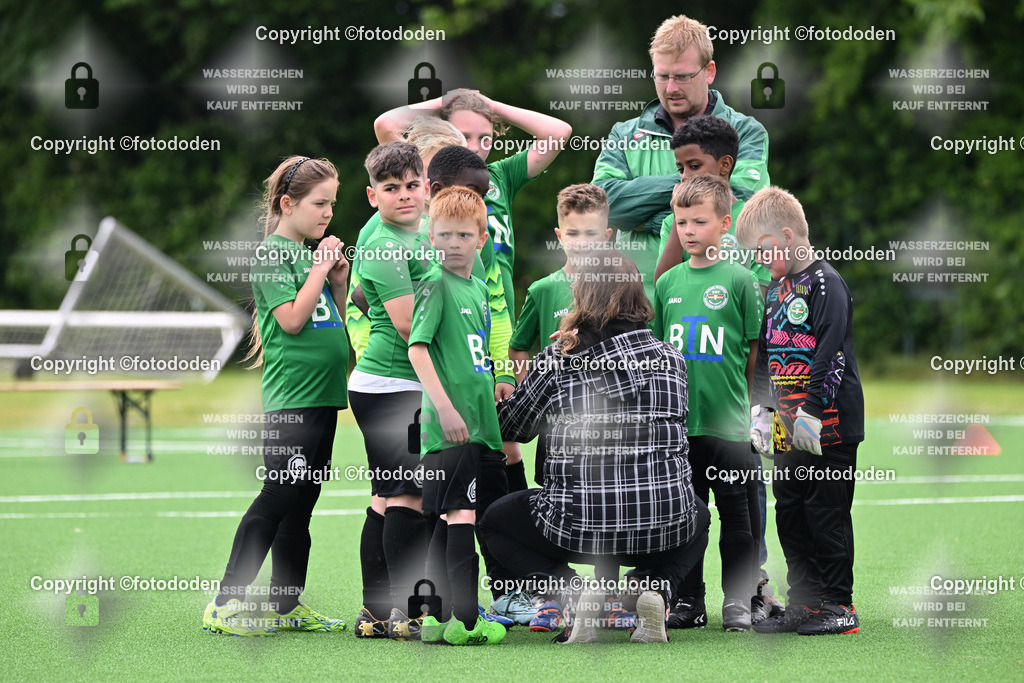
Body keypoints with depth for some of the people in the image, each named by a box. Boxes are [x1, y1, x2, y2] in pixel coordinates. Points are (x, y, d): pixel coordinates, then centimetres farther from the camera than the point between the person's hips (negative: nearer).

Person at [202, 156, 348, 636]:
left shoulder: (313, 253, 16)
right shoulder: (272, 253, -7)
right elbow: (293, 319, -16)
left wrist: (337, 284, 6)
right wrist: (322, 267, -11)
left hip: (322, 395, 8)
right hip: (290, 396, -8)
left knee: (300, 506, 10)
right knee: (277, 499, -11)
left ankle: (287, 605, 15)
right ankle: (225, 604, -9)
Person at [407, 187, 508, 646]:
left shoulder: (478, 289, 17)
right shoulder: (436, 285, -8)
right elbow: (417, 349, -17)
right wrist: (445, 408, -24)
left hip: (473, 423, 8)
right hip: (451, 422, -8)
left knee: (448, 518, 10)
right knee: (461, 514, -12)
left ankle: (439, 618, 13)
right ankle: (464, 619, -14)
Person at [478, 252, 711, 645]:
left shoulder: (558, 361, -2)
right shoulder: (670, 359, 5)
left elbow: (509, 427, 11)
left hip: (579, 527, -2)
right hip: (665, 530, 3)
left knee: (495, 523, 27)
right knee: (699, 518, 39)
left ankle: (571, 593, -2)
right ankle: (654, 590, 6)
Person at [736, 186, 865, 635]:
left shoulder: (825, 283, -10)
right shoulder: (775, 291, 16)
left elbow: (831, 354, -18)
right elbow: (765, 356, 22)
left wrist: (811, 412, -20)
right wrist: (761, 409, 11)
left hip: (828, 425, -9)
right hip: (789, 429, 9)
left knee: (826, 513, -5)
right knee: (790, 514, 10)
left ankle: (839, 606, 1)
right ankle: (803, 604, 17)